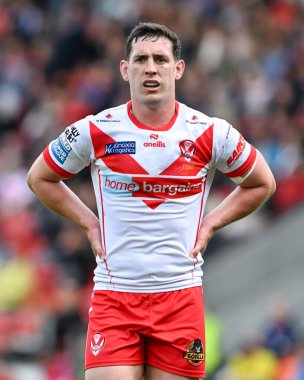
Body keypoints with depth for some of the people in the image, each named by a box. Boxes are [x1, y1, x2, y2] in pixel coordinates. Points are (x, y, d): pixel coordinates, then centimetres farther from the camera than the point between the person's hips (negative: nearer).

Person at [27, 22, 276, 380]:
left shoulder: (211, 134, 0)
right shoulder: (96, 131, -2)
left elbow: (262, 183, 17)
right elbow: (39, 178, 15)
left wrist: (210, 224, 7)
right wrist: (88, 223, 5)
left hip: (181, 294, 1)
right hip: (114, 294, -1)